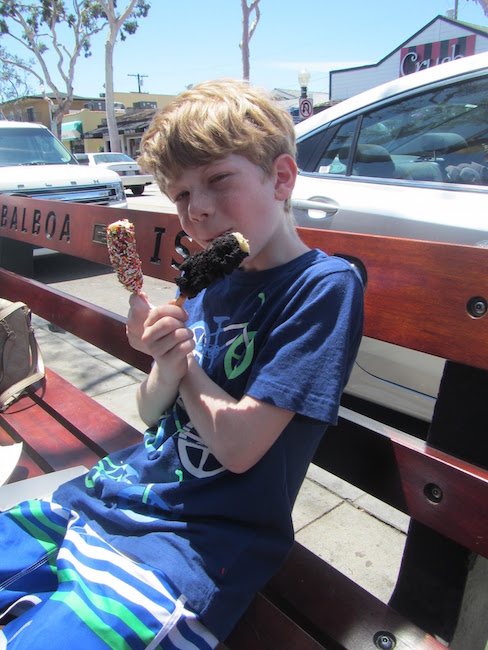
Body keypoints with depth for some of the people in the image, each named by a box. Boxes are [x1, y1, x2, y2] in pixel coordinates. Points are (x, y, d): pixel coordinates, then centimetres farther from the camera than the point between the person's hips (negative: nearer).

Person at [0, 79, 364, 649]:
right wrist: (166, 367, -14)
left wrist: (184, 359, -5)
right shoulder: (211, 280, 5)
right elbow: (151, 414, 8)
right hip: (116, 490, 7)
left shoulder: (324, 284, -15)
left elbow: (237, 444, -19)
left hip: (195, 540, -6)